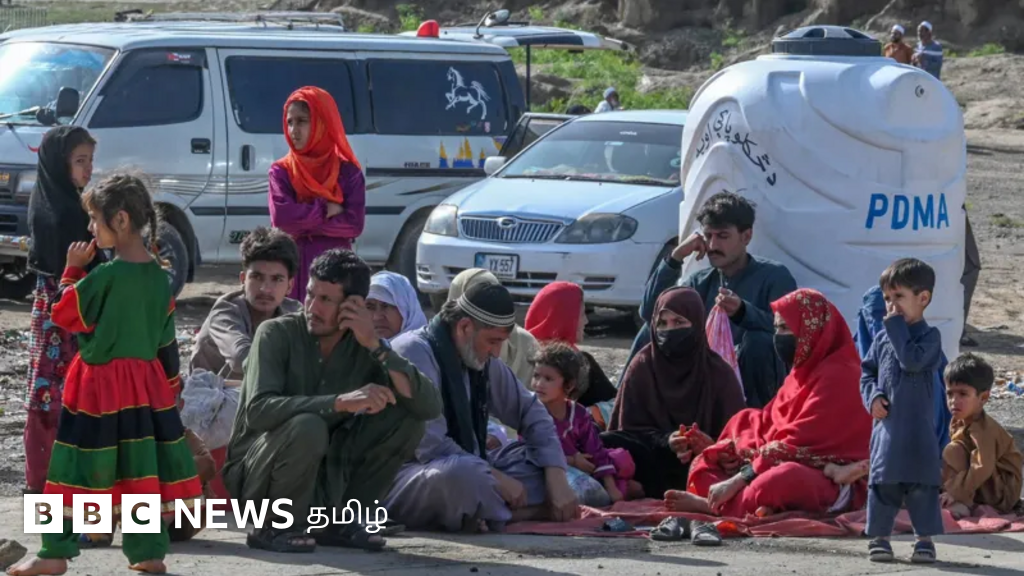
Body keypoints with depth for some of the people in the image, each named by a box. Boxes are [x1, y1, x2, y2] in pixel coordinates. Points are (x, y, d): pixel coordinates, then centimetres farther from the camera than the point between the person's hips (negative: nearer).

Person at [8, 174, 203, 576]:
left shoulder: (104, 277, -18)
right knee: (142, 470, 10)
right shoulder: (159, 276, 3)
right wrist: (171, 383, 18)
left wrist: (72, 270, 2)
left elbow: (64, 314, -8)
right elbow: (168, 338, 9)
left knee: (77, 468, -1)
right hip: (146, 382, 6)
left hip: (99, 384, -6)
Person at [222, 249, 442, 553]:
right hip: (255, 478, -5)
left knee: (405, 420, -9)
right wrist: (341, 402, -40)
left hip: (323, 476, 5)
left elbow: (430, 407, -14)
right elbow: (258, 410, -32)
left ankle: (337, 522, 1)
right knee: (307, 427, -35)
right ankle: (274, 527, -12)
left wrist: (376, 346, -22)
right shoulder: (277, 334, -15)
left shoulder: (364, 346, -3)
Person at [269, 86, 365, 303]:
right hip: (292, 269, 1)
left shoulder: (347, 172, 4)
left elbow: (354, 224, -8)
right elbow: (280, 216, -10)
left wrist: (302, 223, -10)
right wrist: (324, 210, -8)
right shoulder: (281, 171, 6)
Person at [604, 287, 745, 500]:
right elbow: (629, 428, 0)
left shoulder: (719, 373, 1)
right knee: (606, 443, -28)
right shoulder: (642, 367, 4)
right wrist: (665, 441, -20)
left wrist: (712, 446, -26)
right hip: (656, 458, 1)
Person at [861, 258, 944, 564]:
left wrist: (897, 326, -16)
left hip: (918, 428, -4)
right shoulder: (883, 338, 10)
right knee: (883, 482, 6)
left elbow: (912, 360, -22)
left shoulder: (929, 336, -4)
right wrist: (872, 396, -4)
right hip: (886, 425, 4)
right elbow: (867, 371, 14)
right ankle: (879, 536, 13)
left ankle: (925, 538, 7)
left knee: (921, 484, -1)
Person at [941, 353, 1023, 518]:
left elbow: (983, 468, -34)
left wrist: (955, 493, -32)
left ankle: (961, 504, -24)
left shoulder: (983, 429, -25)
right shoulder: (959, 423, 2)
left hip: (1004, 490, -10)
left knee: (952, 452, -23)